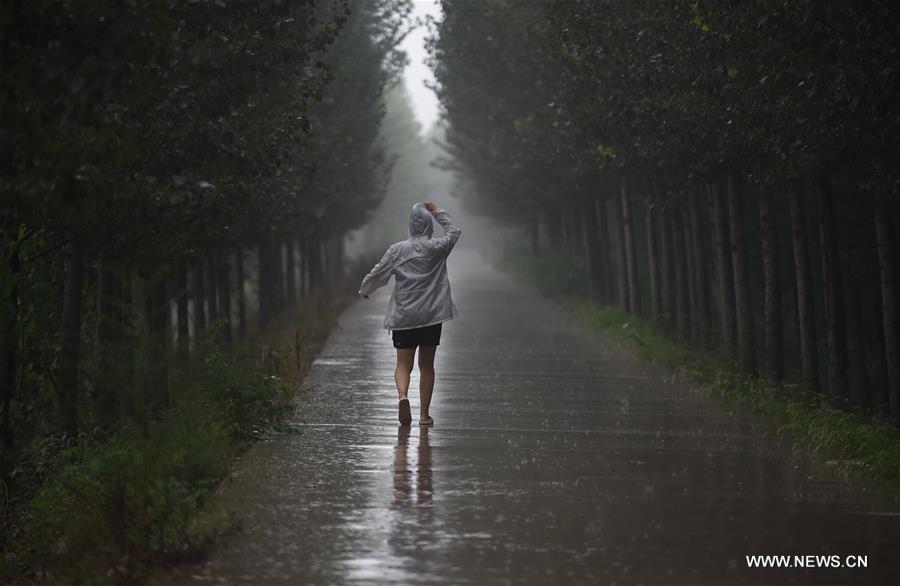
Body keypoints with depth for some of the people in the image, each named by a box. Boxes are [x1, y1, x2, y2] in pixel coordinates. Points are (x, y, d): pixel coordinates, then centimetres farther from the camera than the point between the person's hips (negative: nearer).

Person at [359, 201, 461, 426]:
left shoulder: (397, 250, -4)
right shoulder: (437, 248, -4)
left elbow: (377, 274, 2)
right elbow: (454, 230, 16)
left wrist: (364, 290, 20)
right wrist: (437, 212, 19)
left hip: (403, 316, 0)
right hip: (431, 316, 0)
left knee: (403, 364, 4)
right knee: (427, 365, 10)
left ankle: (403, 395, -25)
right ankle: (424, 414, 10)